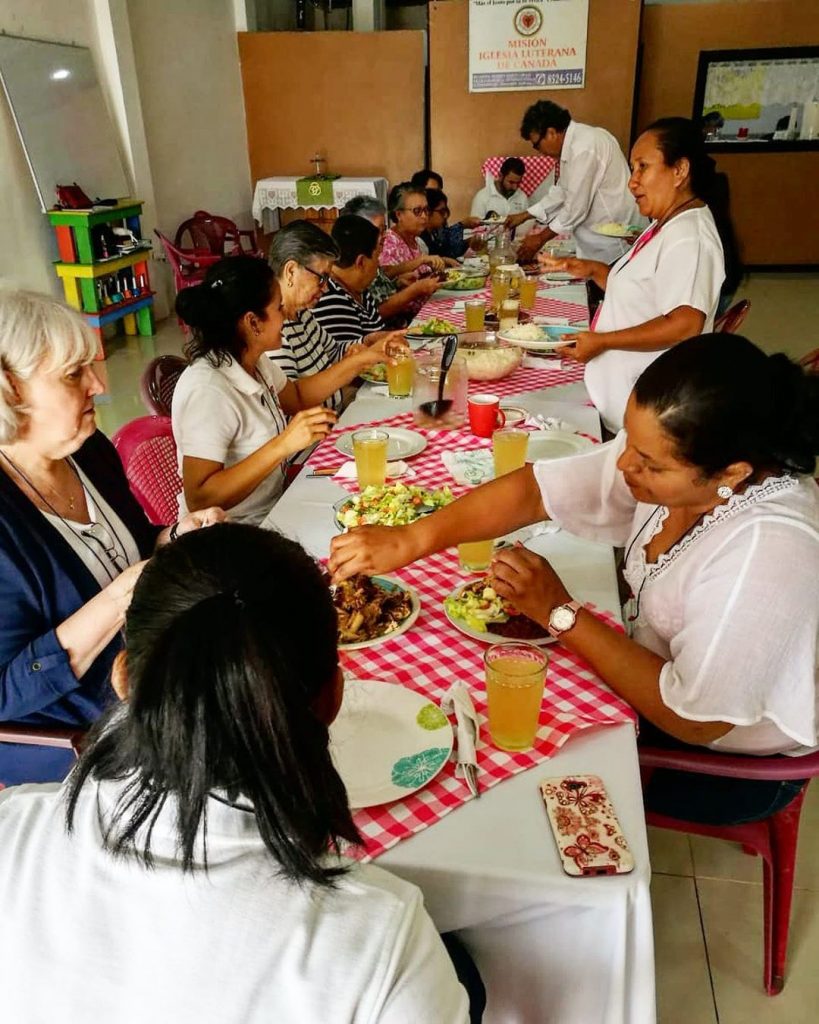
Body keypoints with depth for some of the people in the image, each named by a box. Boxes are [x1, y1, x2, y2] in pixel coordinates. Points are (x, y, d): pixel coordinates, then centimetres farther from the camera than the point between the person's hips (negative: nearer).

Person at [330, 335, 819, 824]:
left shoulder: (764, 555, -38)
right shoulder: (666, 453, -18)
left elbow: (695, 720, -30)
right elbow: (534, 489, -16)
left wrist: (560, 612, -28)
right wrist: (410, 539, -28)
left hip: (729, 759, -6)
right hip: (662, 661, 6)